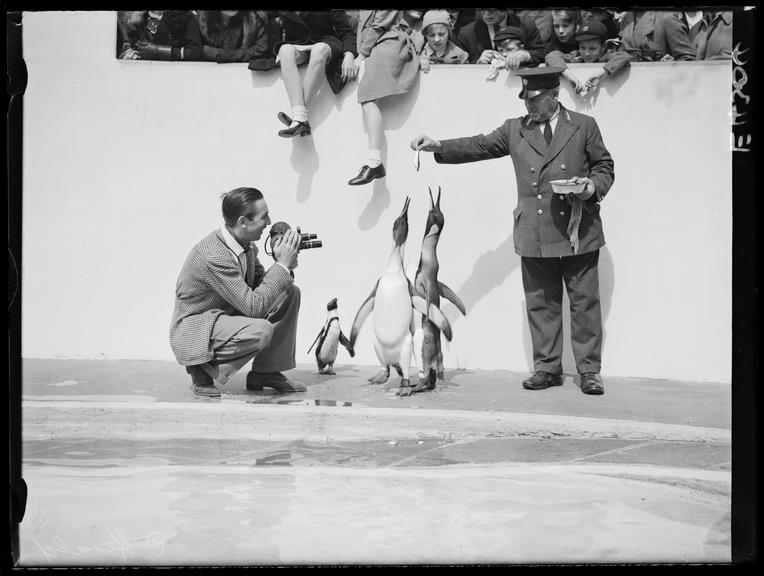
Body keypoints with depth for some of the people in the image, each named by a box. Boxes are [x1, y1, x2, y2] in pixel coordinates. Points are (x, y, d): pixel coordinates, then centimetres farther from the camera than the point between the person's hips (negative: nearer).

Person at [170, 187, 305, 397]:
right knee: (261, 331, -34)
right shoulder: (214, 256, -31)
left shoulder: (246, 244, -3)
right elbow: (254, 306, -32)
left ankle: (265, 373, 6)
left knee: (290, 293, -1)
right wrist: (282, 265, -27)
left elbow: (260, 284, 8)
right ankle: (204, 371, -8)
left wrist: (284, 264, -12)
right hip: (194, 330, -9)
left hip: (229, 315, 9)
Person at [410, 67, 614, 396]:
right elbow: (479, 146, 5)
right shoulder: (515, 130, 13)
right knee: (541, 304, 6)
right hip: (534, 235, 2)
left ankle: (589, 371, 10)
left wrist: (592, 186, -9)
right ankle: (547, 369, 17)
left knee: (584, 303, 2)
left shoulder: (584, 126, 7)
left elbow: (604, 167, 12)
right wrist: (438, 146, -7)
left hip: (578, 232, -2)